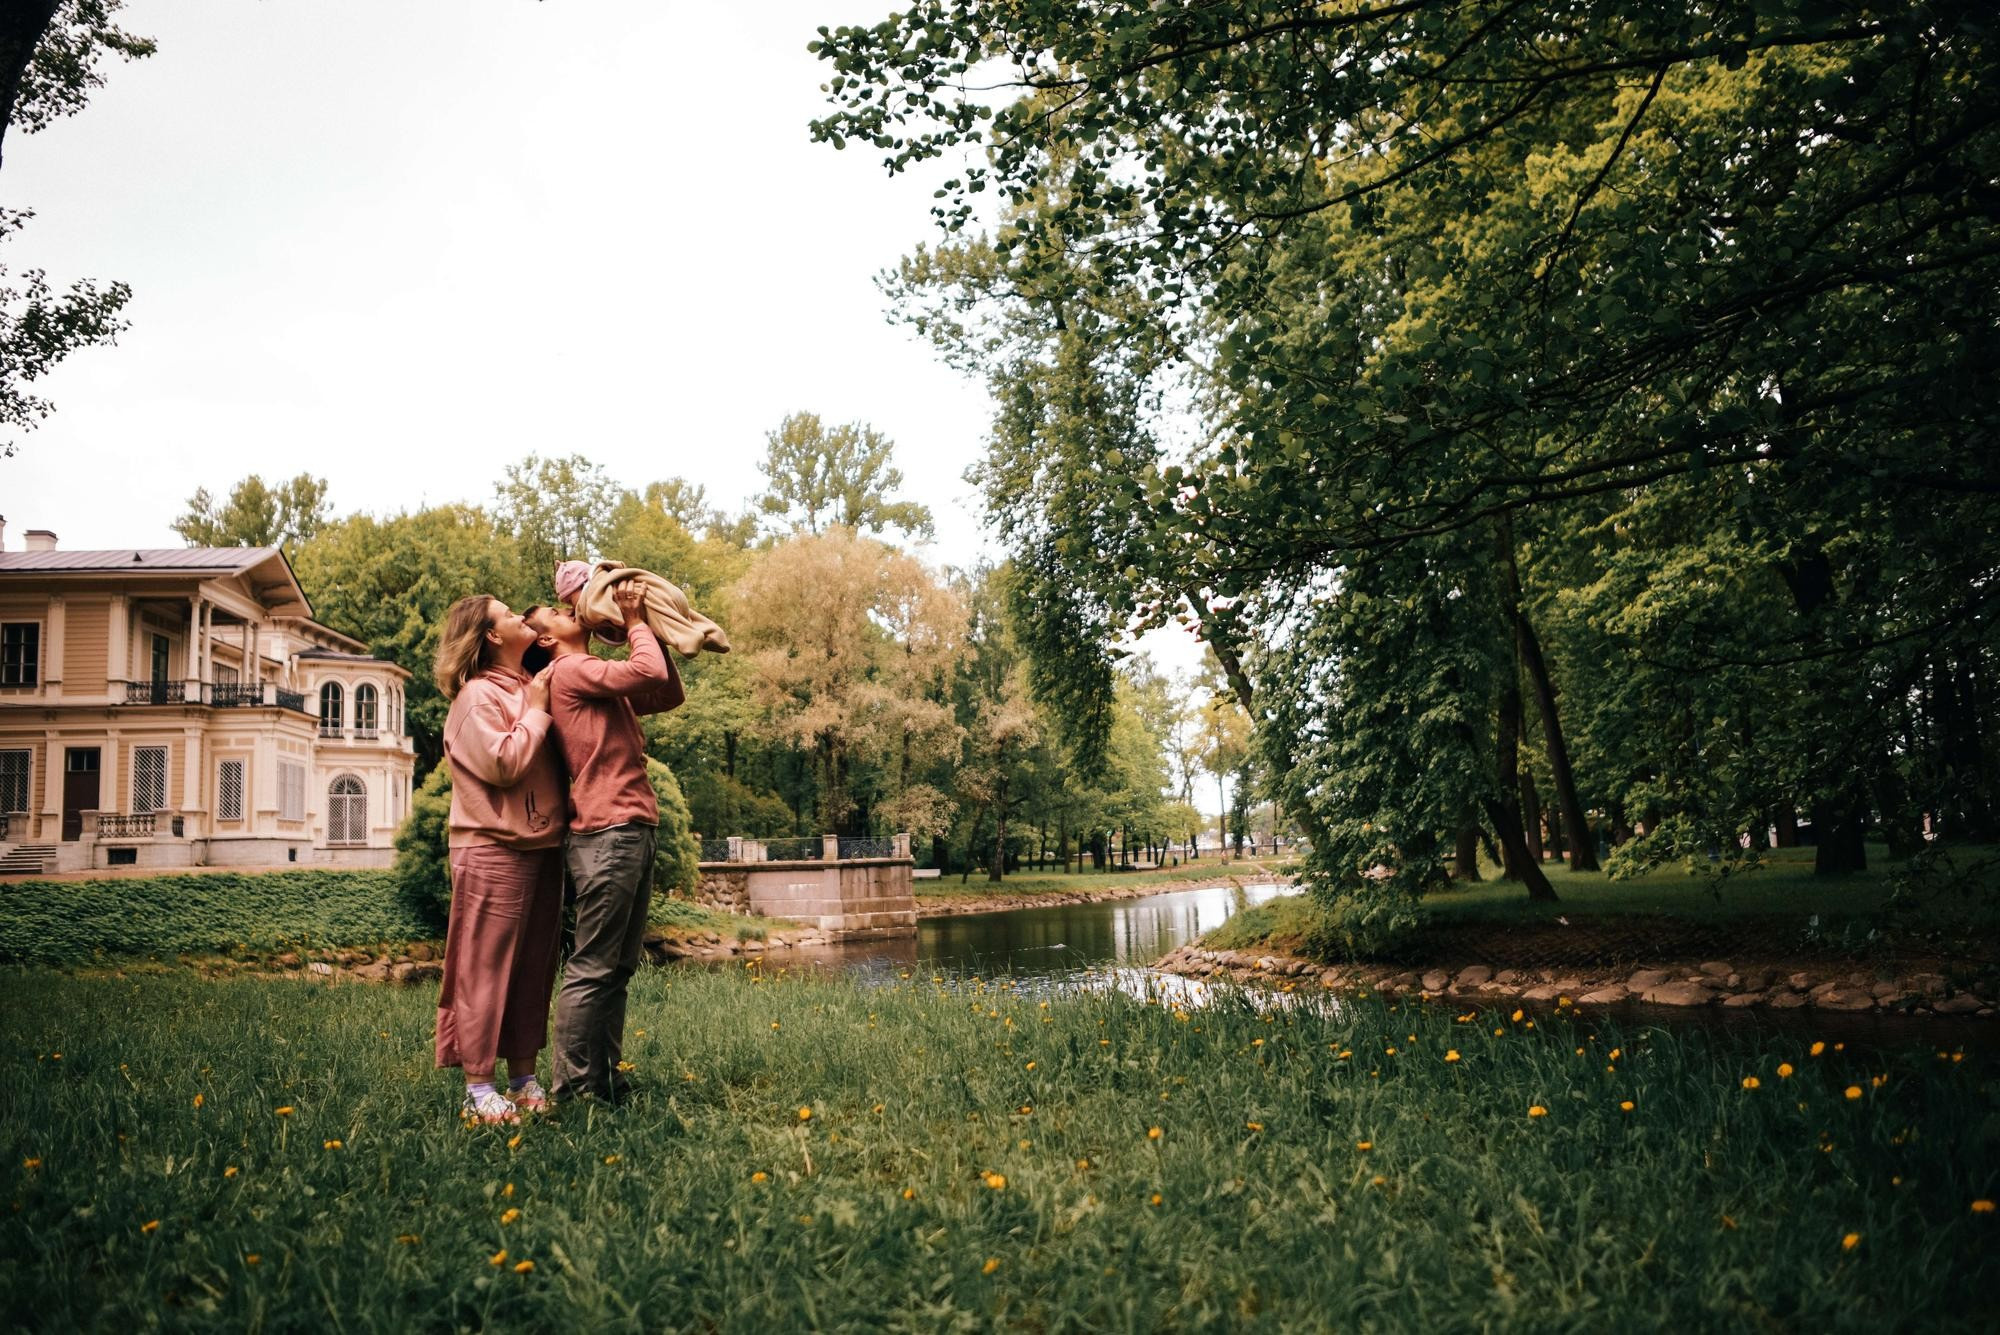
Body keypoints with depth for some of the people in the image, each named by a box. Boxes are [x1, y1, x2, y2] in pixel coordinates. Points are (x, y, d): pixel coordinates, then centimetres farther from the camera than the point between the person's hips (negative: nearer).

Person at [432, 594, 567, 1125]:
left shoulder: (528, 688, 15)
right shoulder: (478, 695, -7)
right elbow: (503, 764, -17)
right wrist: (536, 711, -8)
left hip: (541, 849, 8)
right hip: (496, 852, -8)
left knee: (533, 968, 10)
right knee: (485, 967, -3)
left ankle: (523, 1078, 18)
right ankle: (477, 1088, 3)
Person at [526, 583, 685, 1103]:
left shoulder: (602, 682, 22)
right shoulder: (570, 670, -5)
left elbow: (669, 692, 22)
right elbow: (649, 673, -17)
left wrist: (648, 626, 16)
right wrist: (635, 622, 0)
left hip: (635, 831, 9)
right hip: (607, 834, -9)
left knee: (617, 969, 11)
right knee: (592, 970, -8)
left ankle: (605, 1080, 16)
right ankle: (571, 1090, -4)